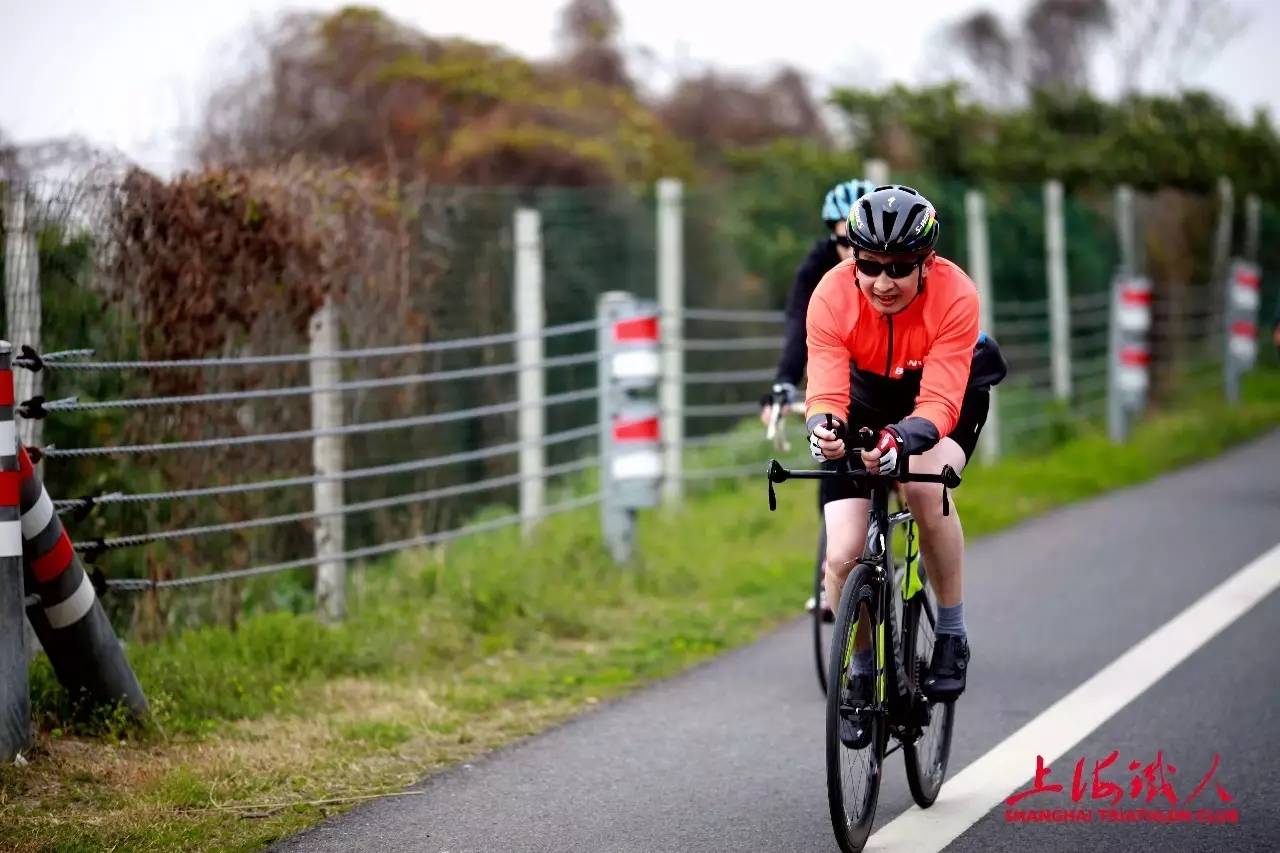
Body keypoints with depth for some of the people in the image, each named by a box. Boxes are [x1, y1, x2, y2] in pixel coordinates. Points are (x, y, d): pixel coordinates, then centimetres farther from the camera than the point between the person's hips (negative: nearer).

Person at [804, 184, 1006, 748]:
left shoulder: (955, 295, -32)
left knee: (925, 482, -35)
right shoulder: (832, 295, -28)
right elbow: (826, 389, -33)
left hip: (949, 394, -1)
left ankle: (951, 634, -15)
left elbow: (939, 400, -37)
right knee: (843, 556, -14)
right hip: (867, 396, 2)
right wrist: (824, 427, -56)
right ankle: (859, 675, 12)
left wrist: (904, 439, -58)